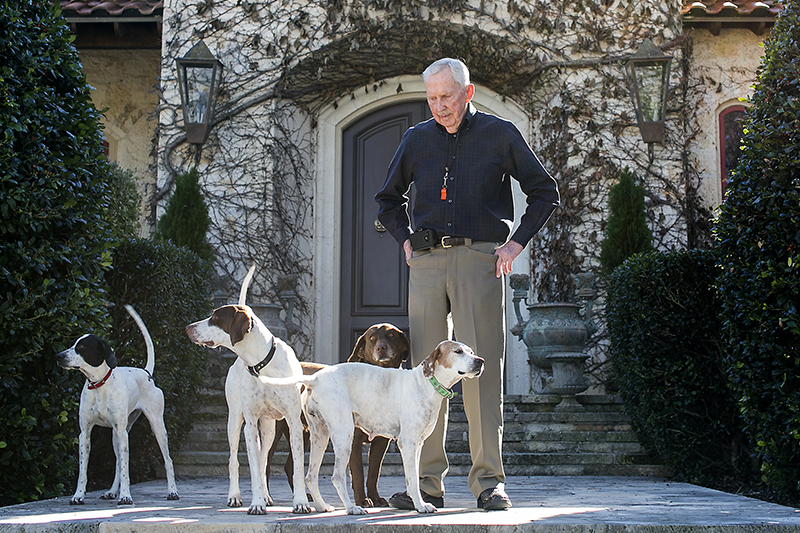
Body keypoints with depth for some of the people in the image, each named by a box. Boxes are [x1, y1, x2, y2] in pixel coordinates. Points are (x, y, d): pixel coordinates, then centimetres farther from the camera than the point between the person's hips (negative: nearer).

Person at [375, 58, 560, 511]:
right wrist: (406, 240, 14)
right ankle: (428, 481, 3)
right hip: (427, 261, 3)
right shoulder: (417, 139, 15)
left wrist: (517, 242, 1)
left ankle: (489, 480, -4)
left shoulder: (499, 134, 6)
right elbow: (389, 199, 29)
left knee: (482, 368, -7)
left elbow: (546, 192, 11)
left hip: (480, 258, -3)